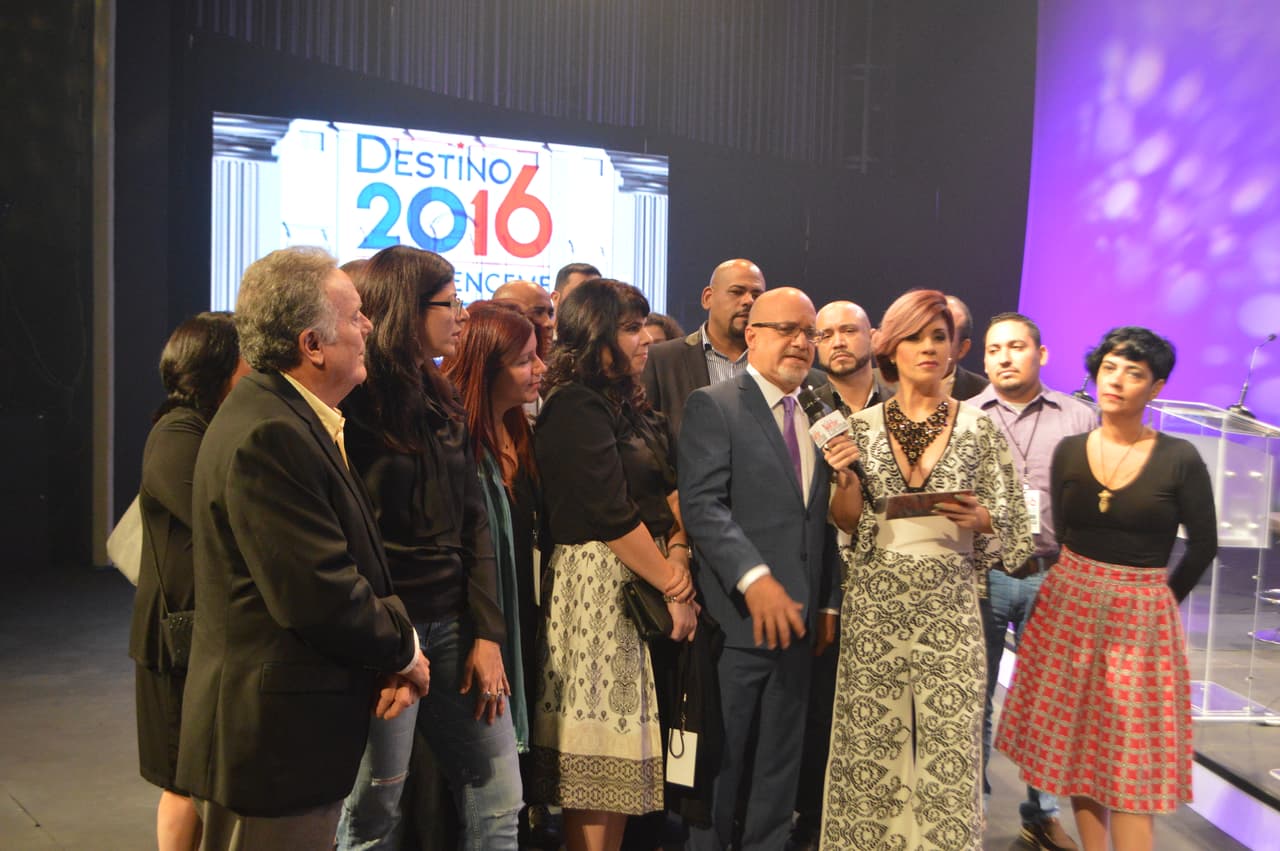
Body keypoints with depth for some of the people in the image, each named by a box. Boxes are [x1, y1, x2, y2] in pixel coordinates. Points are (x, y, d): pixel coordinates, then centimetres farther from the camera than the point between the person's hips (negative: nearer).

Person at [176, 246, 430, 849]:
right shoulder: (267, 436, -23)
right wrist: (402, 650, -8)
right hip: (274, 739, -10)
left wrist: (391, 657, -2)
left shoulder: (292, 417, 10)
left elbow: (340, 566, 11)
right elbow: (319, 596, -26)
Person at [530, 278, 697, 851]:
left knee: (624, 752, 11)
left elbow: (667, 486, 11)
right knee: (599, 755, -2)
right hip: (599, 584, -8)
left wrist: (678, 551, -7)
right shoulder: (575, 409, -13)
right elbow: (613, 516, -17)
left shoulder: (629, 406, 14)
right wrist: (672, 589, -12)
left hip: (645, 579, 8)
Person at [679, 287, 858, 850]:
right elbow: (702, 504, -16)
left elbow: (821, 521, 16)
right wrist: (754, 578, -25)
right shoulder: (712, 406, -5)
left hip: (798, 618, 6)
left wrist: (828, 603, 12)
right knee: (719, 763, 5)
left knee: (782, 766, 15)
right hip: (737, 619, -6)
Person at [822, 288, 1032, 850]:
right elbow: (846, 525, 5)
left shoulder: (980, 430, 1)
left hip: (949, 608, -1)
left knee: (947, 750, 1)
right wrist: (845, 479, -12)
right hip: (872, 606, 1)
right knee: (870, 746, 6)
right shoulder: (860, 427, 4)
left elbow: (1012, 534, 5)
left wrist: (979, 520, -15)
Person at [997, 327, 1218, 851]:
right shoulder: (1069, 452, 0)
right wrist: (1086, 590, 6)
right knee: (1077, 746, 9)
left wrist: (1158, 597, 5)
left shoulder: (1179, 459, -9)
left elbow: (1203, 545, 1)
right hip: (1069, 608, 3)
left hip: (1141, 620, -3)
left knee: (1130, 760, 1)